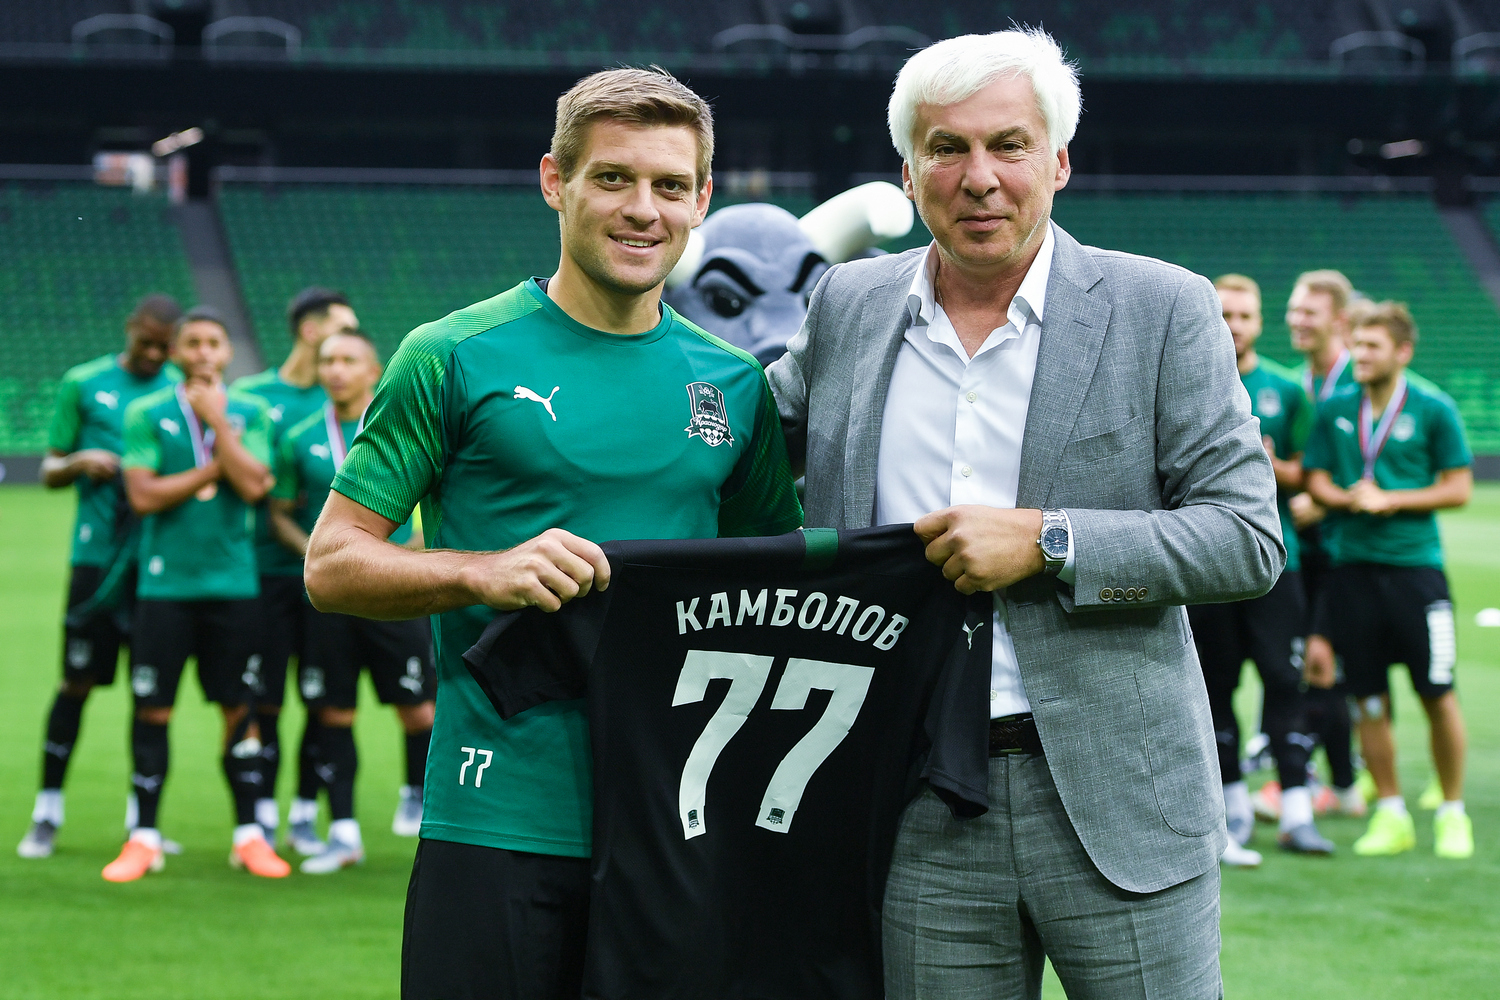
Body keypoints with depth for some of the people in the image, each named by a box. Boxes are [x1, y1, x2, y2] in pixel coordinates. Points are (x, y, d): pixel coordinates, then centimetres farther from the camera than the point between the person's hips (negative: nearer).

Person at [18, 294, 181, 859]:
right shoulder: (83, 384, 4)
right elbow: (50, 472, 7)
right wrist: (80, 462, -14)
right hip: (99, 554, -2)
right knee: (77, 682, -1)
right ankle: (47, 813, 8)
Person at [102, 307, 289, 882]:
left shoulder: (251, 414, 6)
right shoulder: (146, 414, 3)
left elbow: (253, 485, -9)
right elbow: (142, 495, -8)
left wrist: (217, 420, -9)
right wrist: (215, 469, -9)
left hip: (232, 582, 1)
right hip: (165, 582, -1)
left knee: (239, 707, 4)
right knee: (152, 709, -1)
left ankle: (248, 834, 12)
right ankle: (144, 839, 7)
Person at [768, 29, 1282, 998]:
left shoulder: (1162, 310, -2)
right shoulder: (848, 305, 9)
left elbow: (1251, 538, -5)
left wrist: (1048, 542, -14)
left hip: (1119, 799, -3)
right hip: (924, 817, 3)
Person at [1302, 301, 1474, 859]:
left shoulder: (1433, 410, -1)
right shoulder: (1334, 411, 8)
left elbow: (1459, 488, -2)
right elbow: (1315, 479, 12)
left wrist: (1390, 500, -10)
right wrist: (1345, 498, -10)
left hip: (1416, 565, -3)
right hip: (1352, 563, 3)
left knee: (1437, 693, -2)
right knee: (1369, 699, 4)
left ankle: (1452, 814, 10)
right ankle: (1391, 815, 15)